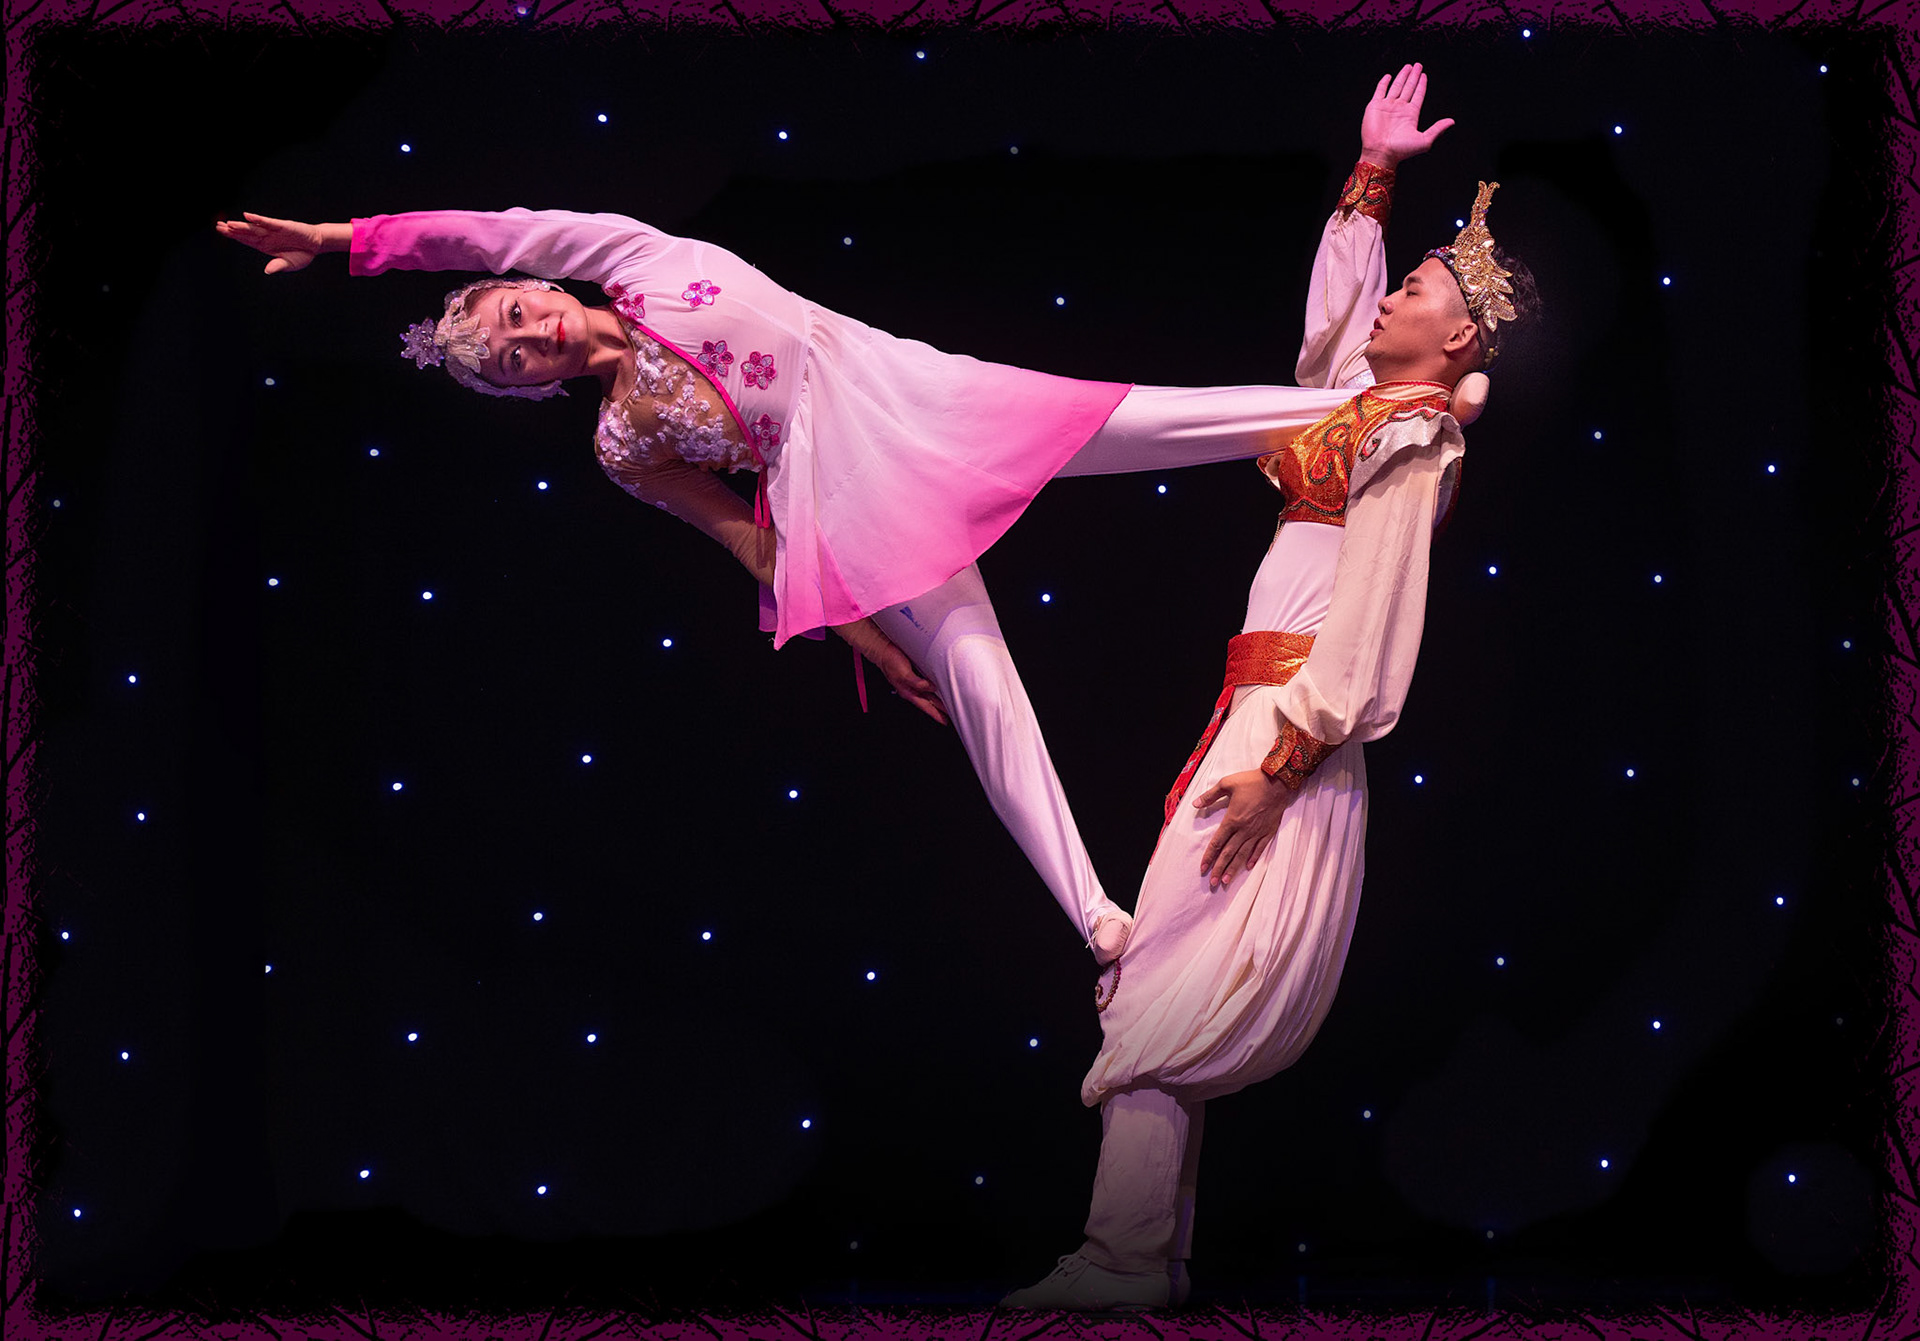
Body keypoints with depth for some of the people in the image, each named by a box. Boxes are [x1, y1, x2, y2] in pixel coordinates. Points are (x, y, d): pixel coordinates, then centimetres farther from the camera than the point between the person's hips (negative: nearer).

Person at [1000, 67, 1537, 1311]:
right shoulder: (1377, 403, 16)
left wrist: (1281, 765, -21)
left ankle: (1123, 1259, -15)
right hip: (1267, 710, 9)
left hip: (1294, 722, -9)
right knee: (1177, 976, 6)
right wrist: (1372, 179, 31)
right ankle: (1155, 1257, 7)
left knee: (1167, 975, -14)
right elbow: (1330, 306, 36)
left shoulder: (1411, 441, -9)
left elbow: (1369, 626, -17)